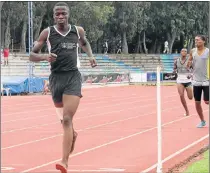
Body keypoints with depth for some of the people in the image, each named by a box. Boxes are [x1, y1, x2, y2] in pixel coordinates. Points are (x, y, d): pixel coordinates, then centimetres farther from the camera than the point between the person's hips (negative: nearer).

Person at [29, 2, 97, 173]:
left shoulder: (78, 30, 4)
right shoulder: (47, 33, 0)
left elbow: (84, 43, 29)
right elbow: (32, 55, 2)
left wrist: (91, 55, 11)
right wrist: (44, 57, -18)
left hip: (73, 77, -2)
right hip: (56, 78, 2)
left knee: (67, 119, -16)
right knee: (64, 119, 18)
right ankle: (72, 135, 55)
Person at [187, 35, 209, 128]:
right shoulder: (193, 51, 4)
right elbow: (188, 65, 11)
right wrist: (189, 63, -11)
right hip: (196, 81, 4)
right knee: (197, 102, 7)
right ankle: (202, 121, 22)